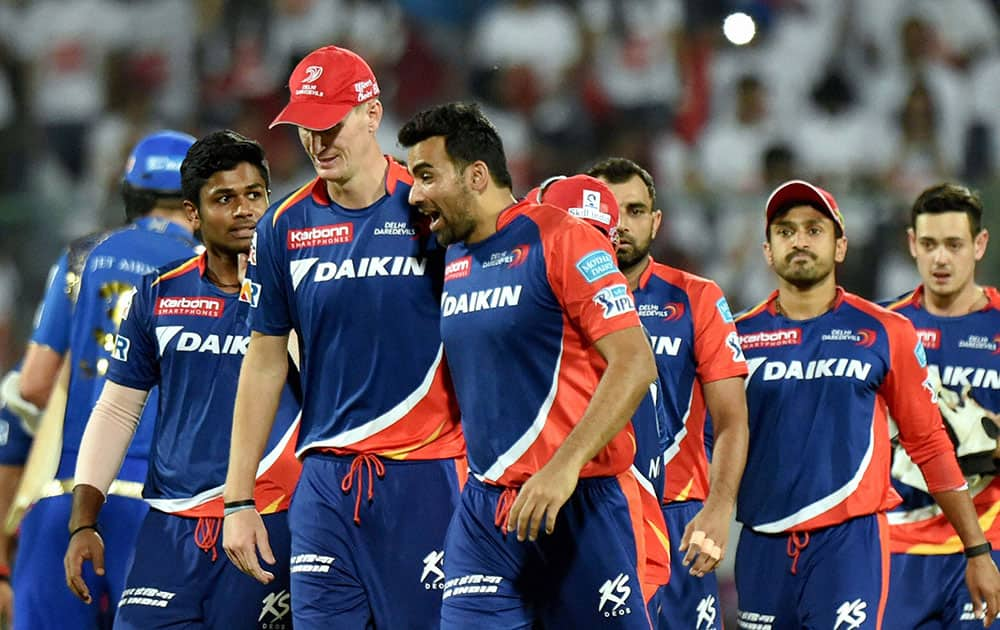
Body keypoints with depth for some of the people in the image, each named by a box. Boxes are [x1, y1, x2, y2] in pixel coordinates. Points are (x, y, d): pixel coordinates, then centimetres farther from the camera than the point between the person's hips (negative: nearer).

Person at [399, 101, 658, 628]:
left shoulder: (561, 240, -8)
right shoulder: (449, 264, 12)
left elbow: (635, 363, -15)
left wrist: (564, 467, -23)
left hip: (581, 504, -6)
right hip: (482, 511, 6)